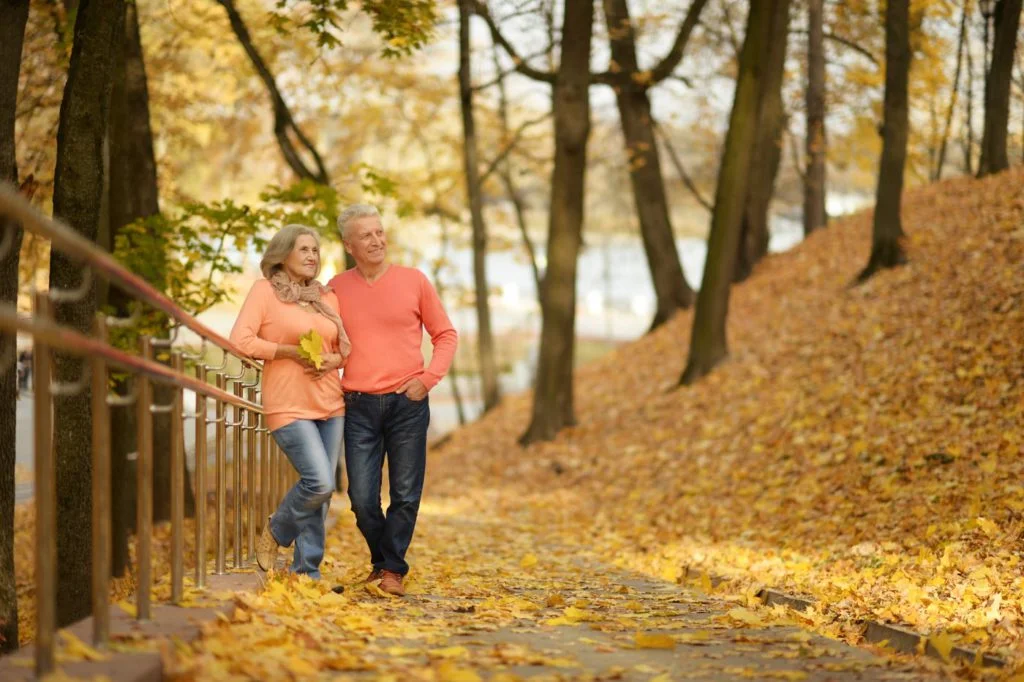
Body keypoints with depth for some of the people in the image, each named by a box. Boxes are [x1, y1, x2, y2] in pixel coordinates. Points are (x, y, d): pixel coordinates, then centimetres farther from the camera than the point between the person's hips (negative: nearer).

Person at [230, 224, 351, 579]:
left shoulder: (328, 298, 14)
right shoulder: (265, 290, -1)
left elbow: (347, 347, 19)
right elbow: (241, 340, -10)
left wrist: (332, 360, -4)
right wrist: (291, 352, -15)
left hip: (330, 404, 6)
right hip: (289, 406, -6)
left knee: (323, 490, 3)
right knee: (318, 483, -18)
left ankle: (307, 570, 13)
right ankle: (276, 531, 10)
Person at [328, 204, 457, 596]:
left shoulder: (413, 281, 3)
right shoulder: (337, 289, 6)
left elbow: (446, 335, 8)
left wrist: (428, 377, -4)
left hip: (407, 403, -1)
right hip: (360, 406, 1)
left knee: (406, 494, 1)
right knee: (362, 498, -1)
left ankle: (392, 568, 14)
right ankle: (381, 559, 22)